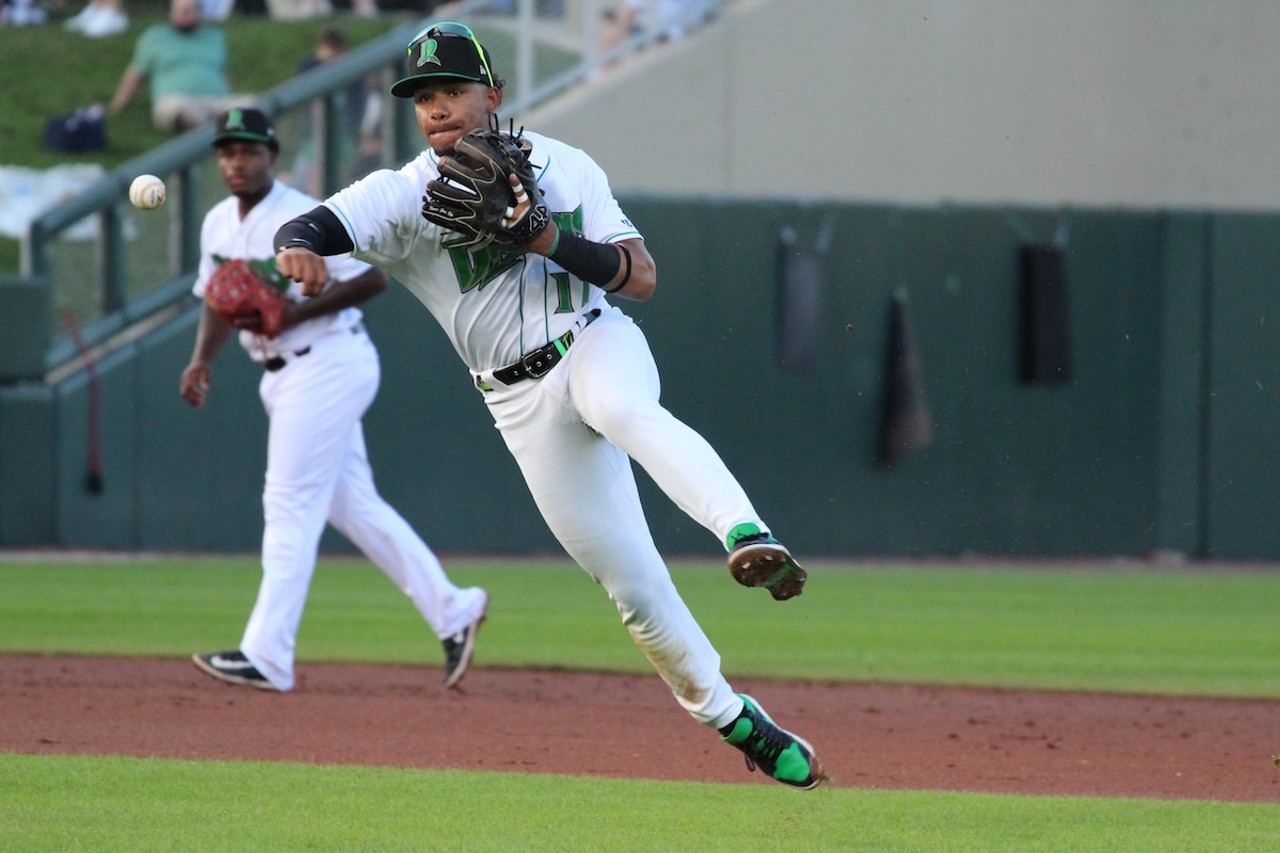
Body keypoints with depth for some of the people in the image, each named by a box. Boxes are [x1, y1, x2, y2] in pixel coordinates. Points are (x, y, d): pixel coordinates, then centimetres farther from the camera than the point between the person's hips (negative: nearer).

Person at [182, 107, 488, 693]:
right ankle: (452, 610, 18)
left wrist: (297, 313, -24)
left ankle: (267, 657, -9)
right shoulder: (219, 225, 9)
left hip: (328, 364, -9)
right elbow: (218, 298, 19)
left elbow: (372, 279, -17)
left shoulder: (304, 218, -16)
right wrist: (202, 359, 2)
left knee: (290, 504, -10)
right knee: (351, 503, 11)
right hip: (284, 375, 9)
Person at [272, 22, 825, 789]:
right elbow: (309, 228, -18)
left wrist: (548, 239, -19)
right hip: (522, 402, 1)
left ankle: (750, 539, -55)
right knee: (633, 588, -1)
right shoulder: (403, 195, -2)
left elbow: (642, 277, -3)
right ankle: (734, 720, 14)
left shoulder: (564, 168, 2)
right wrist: (298, 249, -43)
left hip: (597, 346, -1)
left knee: (625, 410, -40)